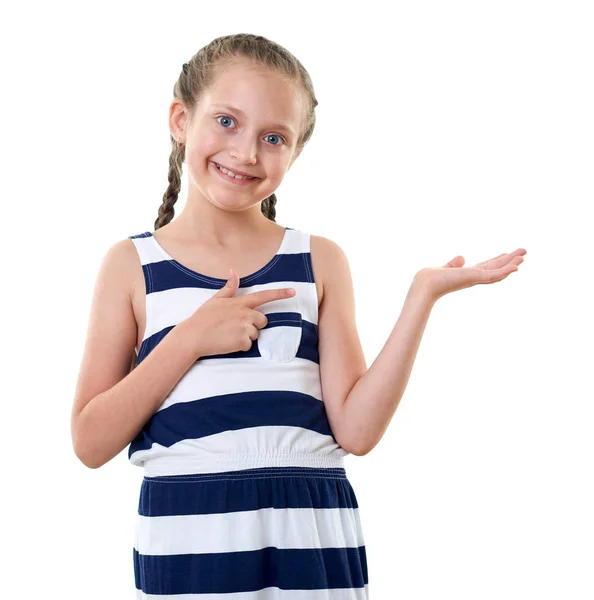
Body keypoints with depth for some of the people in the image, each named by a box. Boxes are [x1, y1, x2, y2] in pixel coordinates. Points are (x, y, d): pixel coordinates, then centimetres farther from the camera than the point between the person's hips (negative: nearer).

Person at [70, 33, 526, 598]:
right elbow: (91, 443, -3)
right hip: (187, 541, -1)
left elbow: (355, 430, -4)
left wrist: (422, 296, -8)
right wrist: (189, 340, -11)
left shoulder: (318, 261, 5)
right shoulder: (132, 265, 3)